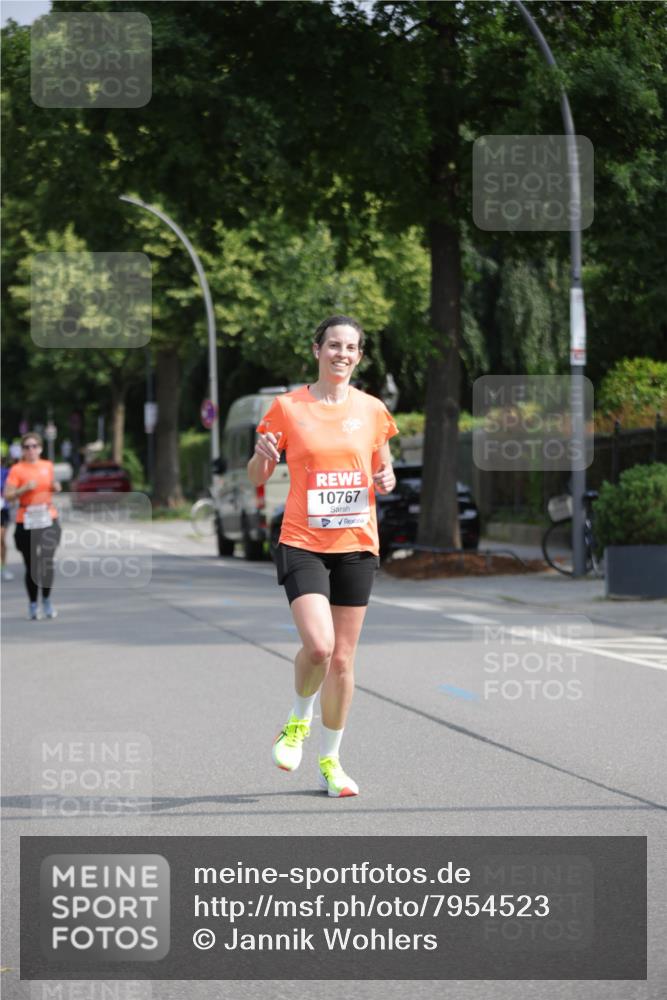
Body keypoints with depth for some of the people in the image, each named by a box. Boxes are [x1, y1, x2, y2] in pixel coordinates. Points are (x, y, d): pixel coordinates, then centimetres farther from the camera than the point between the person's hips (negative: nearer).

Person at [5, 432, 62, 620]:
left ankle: (47, 600, 14)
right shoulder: (17, 469, -4)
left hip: (48, 519, 3)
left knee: (48, 562, -4)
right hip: (26, 522, -3)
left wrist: (56, 487, 4)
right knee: (31, 565, -1)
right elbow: (7, 495, -10)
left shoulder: (48, 466, 10)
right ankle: (33, 604, 12)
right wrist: (25, 488, -23)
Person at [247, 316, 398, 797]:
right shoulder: (287, 407, -1)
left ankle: (330, 761, 19)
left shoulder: (373, 410, 6)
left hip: (356, 545, 3)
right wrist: (263, 455, -17)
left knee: (343, 659, 5)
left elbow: (383, 470, 18)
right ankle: (299, 720, 11)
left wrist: (387, 481, -5)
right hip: (303, 543, -3)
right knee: (318, 645, -20)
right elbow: (257, 477, 5)